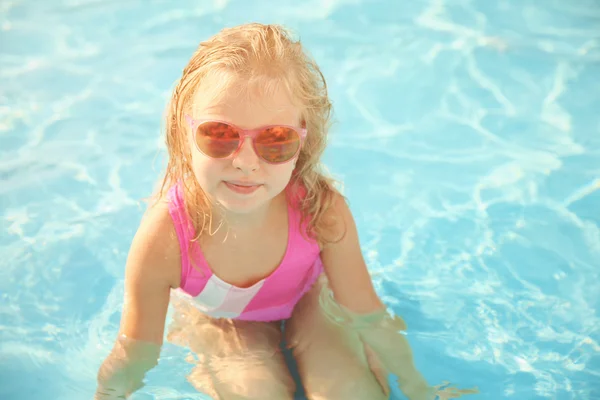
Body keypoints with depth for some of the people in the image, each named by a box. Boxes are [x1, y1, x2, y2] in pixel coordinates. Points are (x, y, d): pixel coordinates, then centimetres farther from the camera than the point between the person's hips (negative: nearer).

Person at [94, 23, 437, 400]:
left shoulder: (322, 212, -35)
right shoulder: (163, 239, -38)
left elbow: (370, 317, -20)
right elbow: (134, 357, -23)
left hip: (307, 299, 1)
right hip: (216, 317, -1)